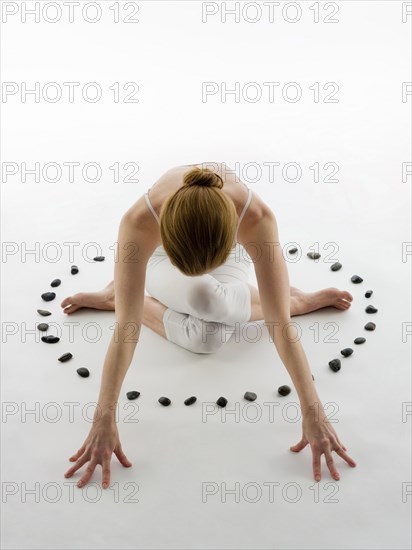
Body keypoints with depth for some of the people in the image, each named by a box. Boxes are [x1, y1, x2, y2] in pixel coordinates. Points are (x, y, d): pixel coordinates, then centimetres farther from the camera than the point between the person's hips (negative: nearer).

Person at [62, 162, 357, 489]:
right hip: (164, 264, 1)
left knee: (209, 300, -37)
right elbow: (126, 328, -40)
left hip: (228, 258, -1)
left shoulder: (256, 216, -41)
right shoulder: (139, 220, -42)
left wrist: (313, 413, -39)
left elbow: (280, 324, -39)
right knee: (204, 336, -31)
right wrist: (104, 420, -41)